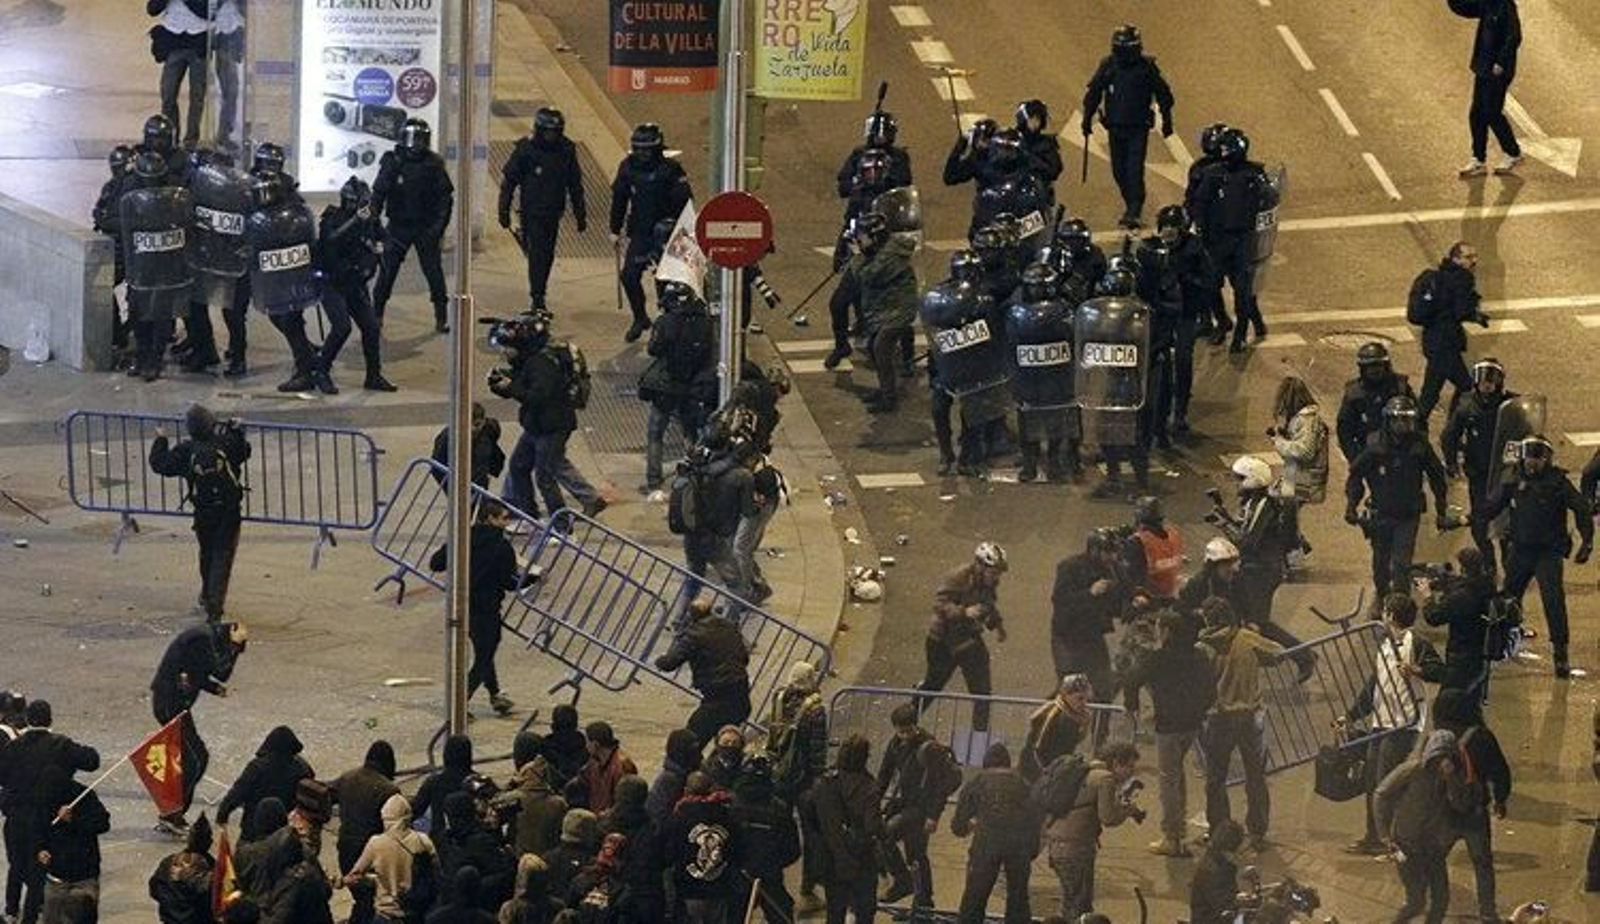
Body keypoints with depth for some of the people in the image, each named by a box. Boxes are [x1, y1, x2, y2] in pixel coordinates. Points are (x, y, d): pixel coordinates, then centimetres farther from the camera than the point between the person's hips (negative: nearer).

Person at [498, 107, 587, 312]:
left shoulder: (566, 150, 0)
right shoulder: (525, 149, -10)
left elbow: (575, 185, 10)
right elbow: (508, 180, -3)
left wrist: (580, 215, 11)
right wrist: (504, 211, -3)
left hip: (553, 213, 4)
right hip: (532, 212, -4)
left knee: (547, 256, 9)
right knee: (537, 254, -11)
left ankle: (538, 295, 21)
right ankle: (536, 299, -10)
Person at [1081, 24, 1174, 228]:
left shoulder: (1146, 66, -5)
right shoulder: (1108, 66, 0)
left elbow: (1163, 95, 4)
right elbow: (1093, 93, 9)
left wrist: (1167, 121, 6)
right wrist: (1087, 119, 8)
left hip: (1138, 128, -3)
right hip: (1115, 127, 3)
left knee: (1134, 170, -12)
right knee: (1119, 171, 8)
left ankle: (1133, 213, -14)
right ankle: (1133, 206, 25)